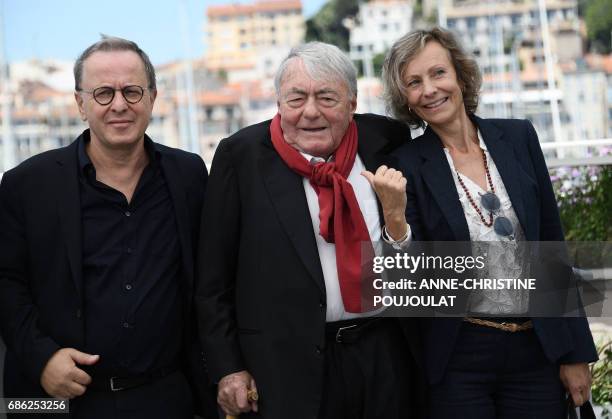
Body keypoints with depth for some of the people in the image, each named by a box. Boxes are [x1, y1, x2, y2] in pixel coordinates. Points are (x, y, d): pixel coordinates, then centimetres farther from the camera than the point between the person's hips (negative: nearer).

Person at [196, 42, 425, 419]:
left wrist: (396, 210, -1)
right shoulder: (242, 155, -4)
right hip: (287, 366, -3)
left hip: (387, 358, 3)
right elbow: (214, 276, -2)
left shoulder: (382, 140, 4)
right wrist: (228, 368, -6)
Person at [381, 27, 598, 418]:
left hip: (537, 351, 2)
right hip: (458, 359, -2)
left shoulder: (518, 137, 1)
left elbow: (553, 244, 4)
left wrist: (575, 353, 3)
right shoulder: (406, 164, -6)